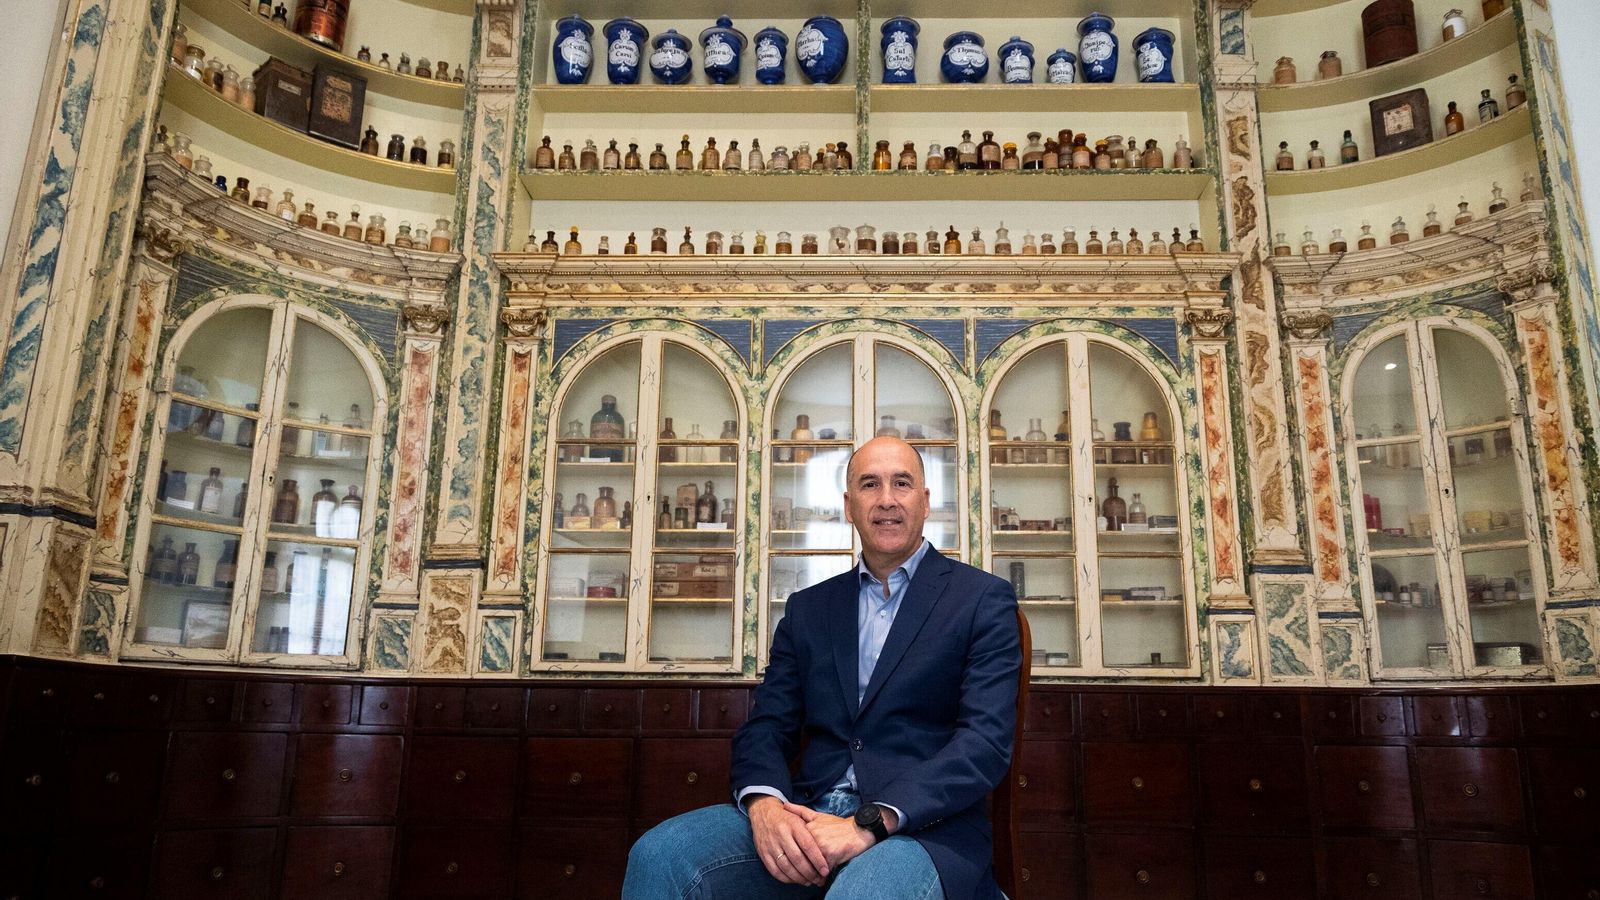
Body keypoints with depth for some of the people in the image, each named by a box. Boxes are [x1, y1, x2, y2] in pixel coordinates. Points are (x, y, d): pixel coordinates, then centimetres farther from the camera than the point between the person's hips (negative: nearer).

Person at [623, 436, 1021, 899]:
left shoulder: (983, 599, 5)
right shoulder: (808, 608, 19)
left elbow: (986, 740, -6)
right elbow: (766, 726, 14)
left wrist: (871, 823, -18)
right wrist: (764, 803, -11)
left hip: (923, 824, -4)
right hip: (807, 815, 5)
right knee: (658, 855, -21)